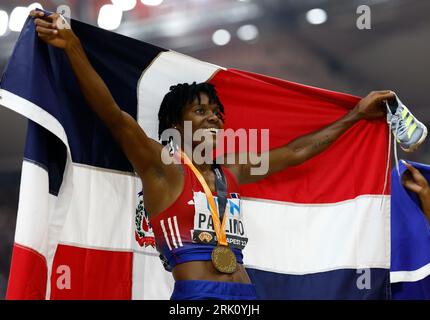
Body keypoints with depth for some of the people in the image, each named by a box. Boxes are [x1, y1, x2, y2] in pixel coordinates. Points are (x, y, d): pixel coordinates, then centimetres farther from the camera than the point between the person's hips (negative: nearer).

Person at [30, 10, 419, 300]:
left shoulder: (230, 174, 21)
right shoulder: (164, 168, 3)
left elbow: (296, 151, 30)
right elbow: (113, 115, -10)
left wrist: (355, 115, 38)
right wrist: (73, 48, -21)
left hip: (245, 295, 6)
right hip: (195, 295, -6)